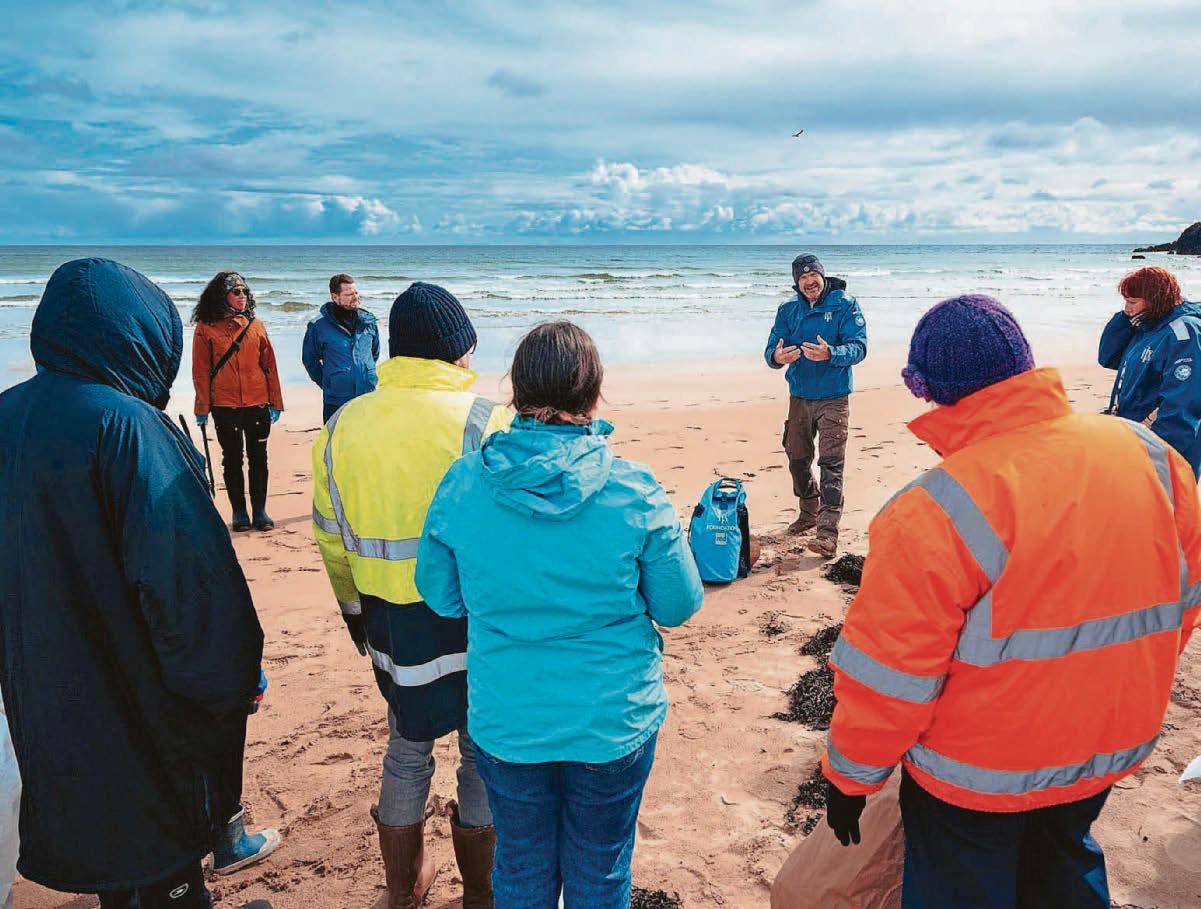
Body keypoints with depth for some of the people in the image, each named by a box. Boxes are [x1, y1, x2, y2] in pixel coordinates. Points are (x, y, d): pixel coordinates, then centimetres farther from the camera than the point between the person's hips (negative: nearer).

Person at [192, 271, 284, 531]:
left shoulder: (255, 325, 6)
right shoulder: (205, 328, -1)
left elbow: (269, 364, 7)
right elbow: (200, 370, -1)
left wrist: (276, 402, 3)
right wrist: (202, 408, -4)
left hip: (258, 404, 2)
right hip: (225, 406, -2)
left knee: (258, 457, 7)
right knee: (232, 459, 8)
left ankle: (260, 511, 17)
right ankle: (239, 512, 18)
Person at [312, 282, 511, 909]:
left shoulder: (343, 425, 0)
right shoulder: (483, 421, -16)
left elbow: (331, 537, 8)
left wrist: (354, 610, 21)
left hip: (389, 620, 5)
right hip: (475, 621, -4)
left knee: (407, 746, 23)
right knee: (483, 752, 16)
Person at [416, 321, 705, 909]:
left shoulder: (461, 486, -13)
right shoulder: (634, 493, -18)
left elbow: (442, 598, 0)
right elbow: (679, 606, -8)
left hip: (504, 722, 2)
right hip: (613, 722, -1)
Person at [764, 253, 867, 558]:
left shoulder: (845, 305, -5)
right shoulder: (788, 310, 7)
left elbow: (858, 347, -14)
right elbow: (770, 350, 1)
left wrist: (830, 354, -34)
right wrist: (777, 357, -24)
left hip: (834, 398, -5)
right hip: (799, 396, 5)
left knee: (831, 464, -10)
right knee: (797, 459, 13)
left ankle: (827, 532, -13)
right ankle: (810, 513, 35)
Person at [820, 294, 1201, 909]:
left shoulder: (934, 512, -29)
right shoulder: (1149, 453, -10)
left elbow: (888, 673, -22)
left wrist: (849, 777, -6)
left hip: (979, 773, -5)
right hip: (1115, 746, 6)